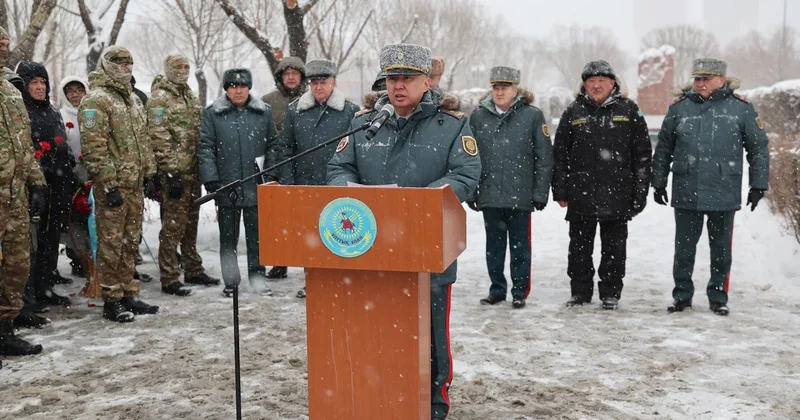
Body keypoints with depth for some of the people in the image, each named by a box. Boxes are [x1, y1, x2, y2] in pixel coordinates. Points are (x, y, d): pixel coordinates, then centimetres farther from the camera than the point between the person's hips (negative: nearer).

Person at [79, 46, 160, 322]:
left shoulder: (133, 99, 18)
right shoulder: (96, 100, -9)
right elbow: (93, 147, -16)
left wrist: (149, 172, 16)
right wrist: (109, 185, -20)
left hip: (135, 184, 8)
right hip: (112, 185, -8)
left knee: (130, 242, 13)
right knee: (111, 243, -2)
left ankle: (128, 294, 22)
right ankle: (111, 300, 6)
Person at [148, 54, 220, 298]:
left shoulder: (190, 97, 19)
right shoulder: (159, 99, -7)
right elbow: (159, 139, -15)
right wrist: (171, 172, -20)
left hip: (193, 171, 8)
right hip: (175, 173, -8)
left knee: (191, 223, 16)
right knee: (173, 225, -6)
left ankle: (193, 271, 26)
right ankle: (169, 279, 0)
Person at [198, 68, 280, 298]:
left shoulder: (264, 112, 7)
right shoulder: (212, 114, 2)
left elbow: (273, 145, 9)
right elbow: (205, 148, -1)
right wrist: (211, 180, -9)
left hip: (257, 186, 1)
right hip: (226, 186, -1)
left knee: (257, 235, 7)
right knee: (228, 236, 9)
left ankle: (258, 279, 18)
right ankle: (230, 282, 18)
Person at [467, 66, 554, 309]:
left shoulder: (532, 115, -3)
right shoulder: (479, 116, 3)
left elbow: (544, 158, -3)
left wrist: (540, 193, -6)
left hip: (520, 195, -2)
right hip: (489, 195, 2)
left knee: (519, 244, 9)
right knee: (494, 245, 12)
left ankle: (520, 291, 21)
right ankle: (497, 289, 25)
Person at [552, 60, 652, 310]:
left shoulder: (629, 111, 4)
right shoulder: (573, 113, 7)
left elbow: (643, 155, 4)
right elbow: (560, 155, 8)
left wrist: (640, 191, -1)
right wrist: (560, 191, 3)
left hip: (617, 195, -1)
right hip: (581, 195, 1)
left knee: (614, 247, 7)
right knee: (579, 247, 8)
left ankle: (611, 293, 19)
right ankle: (580, 292, 20)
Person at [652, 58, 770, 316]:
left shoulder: (741, 108, 0)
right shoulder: (679, 108, 4)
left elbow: (759, 148, 5)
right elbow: (663, 149, 10)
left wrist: (758, 185, 2)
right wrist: (659, 183, 9)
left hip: (724, 195, -1)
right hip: (686, 195, 1)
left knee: (721, 251, 10)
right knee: (684, 249, 9)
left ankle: (718, 297, 24)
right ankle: (682, 295, 22)